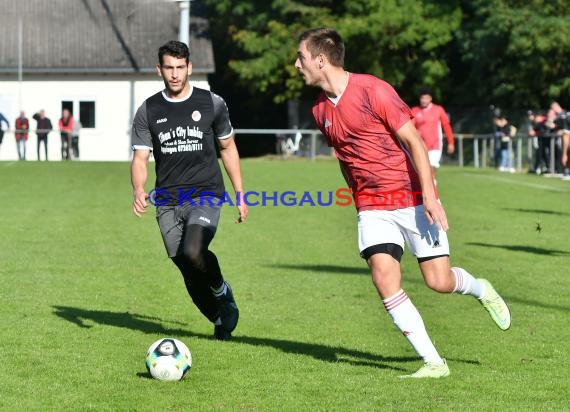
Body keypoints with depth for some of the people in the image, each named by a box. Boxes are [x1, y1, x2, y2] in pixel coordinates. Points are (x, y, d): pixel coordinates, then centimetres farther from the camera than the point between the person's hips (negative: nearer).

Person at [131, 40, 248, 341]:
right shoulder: (148, 111, 4)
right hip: (167, 201, 3)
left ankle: (221, 291, 3)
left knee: (192, 252, -27)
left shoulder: (211, 104, 3)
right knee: (188, 270, 2)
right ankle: (221, 319, 26)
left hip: (205, 195, -2)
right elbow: (140, 158, 2)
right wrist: (138, 191, -19)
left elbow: (228, 148, 12)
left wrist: (240, 195, 9)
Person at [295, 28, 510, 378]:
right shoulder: (321, 110, 5)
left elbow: (414, 142, -14)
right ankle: (434, 363, -10)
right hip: (371, 207, 5)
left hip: (412, 198, -5)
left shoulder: (372, 90, -14)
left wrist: (429, 196, -20)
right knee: (384, 278, -15)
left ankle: (480, 289, 31)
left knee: (439, 281, -6)